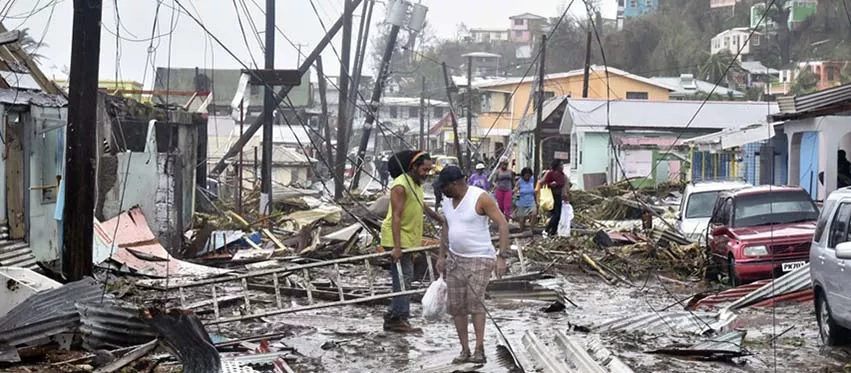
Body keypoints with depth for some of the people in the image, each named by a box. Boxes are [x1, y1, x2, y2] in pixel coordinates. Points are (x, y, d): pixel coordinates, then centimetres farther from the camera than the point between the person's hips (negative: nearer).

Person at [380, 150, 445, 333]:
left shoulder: (416, 184, 14)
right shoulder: (401, 185, -18)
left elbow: (421, 206, 34)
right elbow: (396, 216, -24)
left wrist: (438, 218, 45)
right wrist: (396, 246, -30)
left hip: (408, 239, 10)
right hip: (398, 239, -10)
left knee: (405, 277, 11)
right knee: (403, 277, -11)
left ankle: (393, 318, 16)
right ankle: (399, 318, -9)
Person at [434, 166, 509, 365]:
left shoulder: (480, 198, -18)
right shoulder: (447, 200, 4)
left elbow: (503, 224, -17)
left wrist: (501, 257, -23)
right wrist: (442, 255, 18)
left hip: (480, 259, -7)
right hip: (455, 259, 7)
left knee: (475, 302, -20)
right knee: (455, 306, 4)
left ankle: (479, 350, -18)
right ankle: (465, 350, 12)